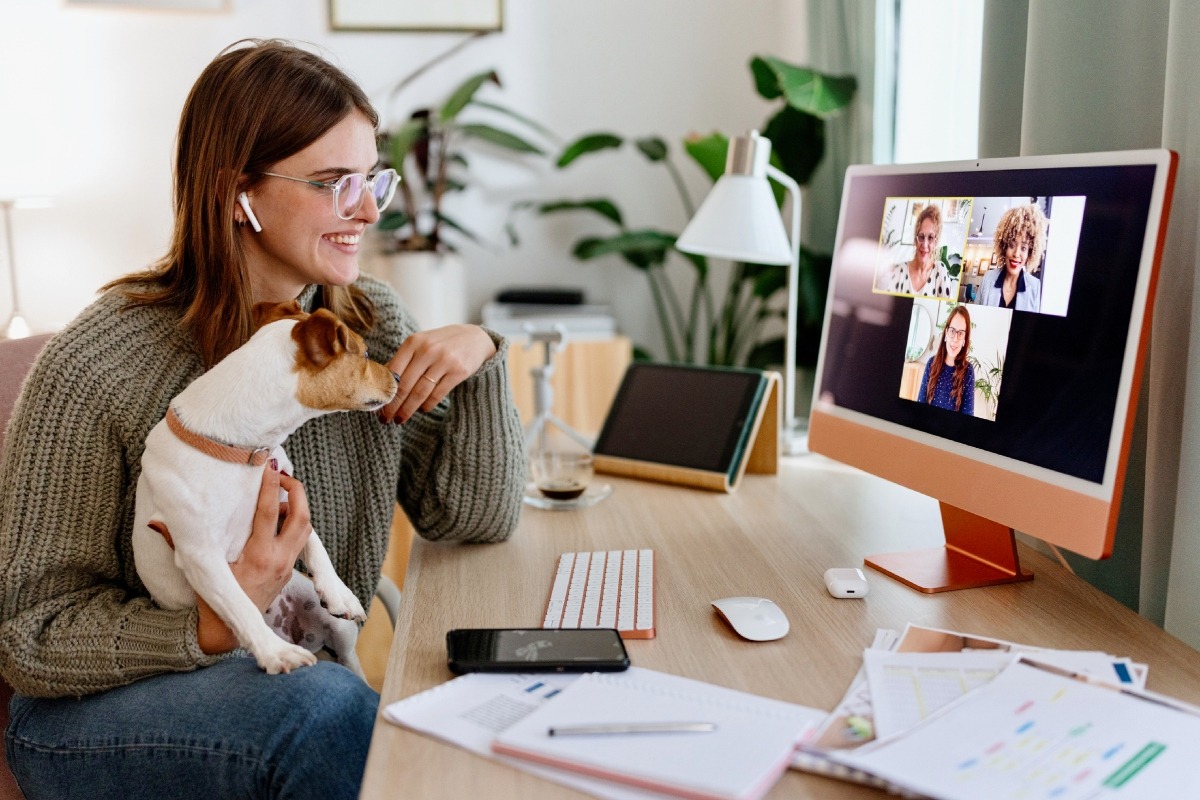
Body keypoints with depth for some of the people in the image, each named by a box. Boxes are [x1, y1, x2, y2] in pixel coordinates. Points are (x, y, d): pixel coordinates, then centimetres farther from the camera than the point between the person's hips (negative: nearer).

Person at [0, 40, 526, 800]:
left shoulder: (373, 325, -2)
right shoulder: (94, 371, -18)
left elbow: (479, 517, -1)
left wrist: (482, 355, -16)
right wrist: (211, 629, -31)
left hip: (303, 697, 4)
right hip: (99, 718, -3)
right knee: (325, 707, -33)